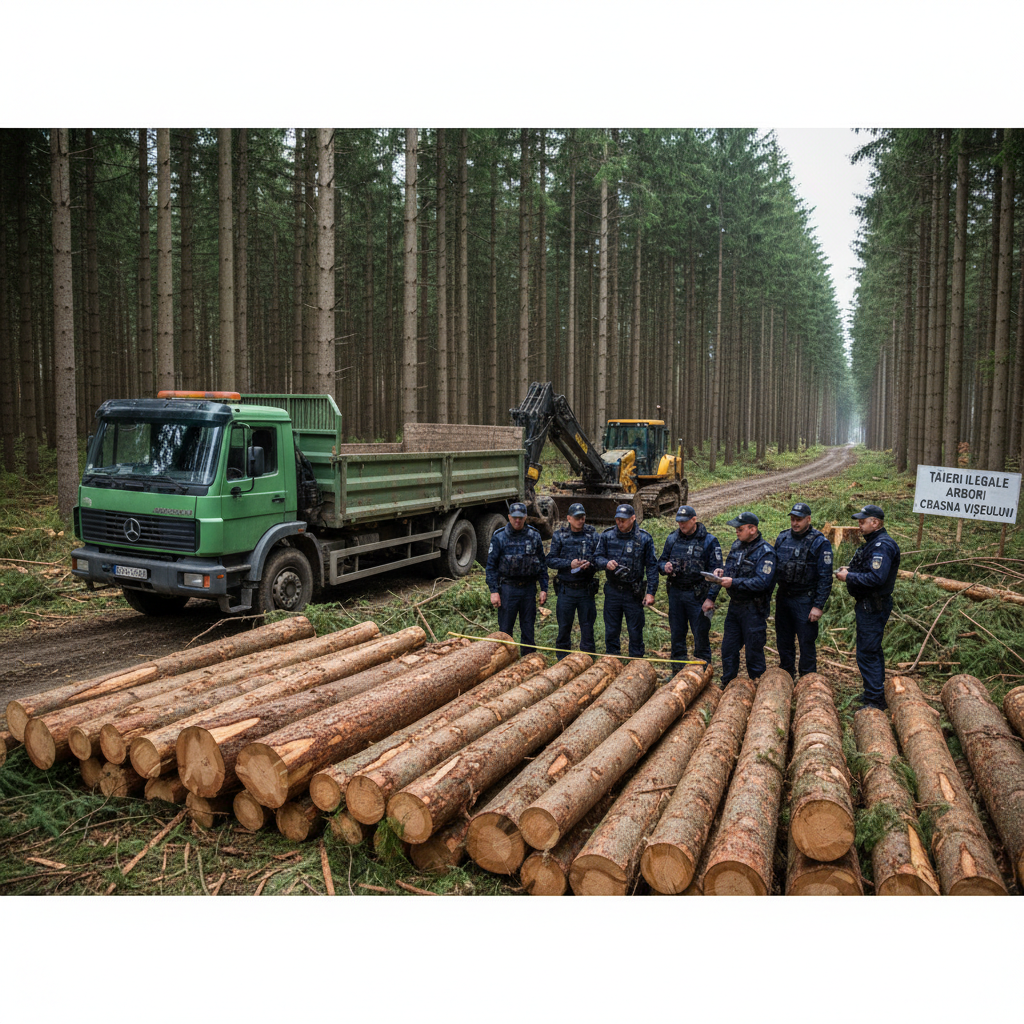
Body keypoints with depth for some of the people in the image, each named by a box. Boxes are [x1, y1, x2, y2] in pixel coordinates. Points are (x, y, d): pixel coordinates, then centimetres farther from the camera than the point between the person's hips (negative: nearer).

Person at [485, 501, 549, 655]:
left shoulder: (534, 536, 5)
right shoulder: (499, 537, -2)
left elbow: (542, 564, 10)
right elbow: (491, 566, -1)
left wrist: (544, 588, 5)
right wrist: (494, 591, -8)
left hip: (529, 588, 2)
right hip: (508, 588, -2)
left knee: (528, 628, 9)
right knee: (505, 628, 4)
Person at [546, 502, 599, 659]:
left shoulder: (593, 536, 5)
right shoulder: (559, 536, 2)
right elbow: (551, 560, 0)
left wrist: (590, 565, -15)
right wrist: (569, 563, -15)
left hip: (586, 589, 1)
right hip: (566, 590, 0)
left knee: (587, 626, 6)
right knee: (564, 626, 8)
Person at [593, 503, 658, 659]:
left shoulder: (644, 538, -1)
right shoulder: (607, 536, 4)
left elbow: (652, 566, -1)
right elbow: (597, 557, 7)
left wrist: (651, 592, -7)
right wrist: (606, 563, -17)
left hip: (634, 592, -2)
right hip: (612, 591, 2)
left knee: (635, 631, 4)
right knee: (611, 630, 10)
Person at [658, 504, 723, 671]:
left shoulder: (709, 541, -5)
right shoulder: (672, 539, 8)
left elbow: (715, 571, -6)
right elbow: (661, 561, 17)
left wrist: (711, 597, -14)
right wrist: (664, 567, -9)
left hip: (697, 595, -4)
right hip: (675, 593, 4)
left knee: (701, 634, 1)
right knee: (677, 634, 12)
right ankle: (677, 671, 23)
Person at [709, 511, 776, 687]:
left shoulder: (765, 552, -15)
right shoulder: (737, 546, 9)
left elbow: (761, 582, -24)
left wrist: (734, 582, -26)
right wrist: (722, 573, -1)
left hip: (753, 608, -7)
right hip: (734, 605, 7)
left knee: (754, 650, 4)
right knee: (728, 648, 13)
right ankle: (727, 685, 27)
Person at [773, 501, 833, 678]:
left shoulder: (819, 542, -10)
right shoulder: (782, 538, 7)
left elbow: (825, 577, -12)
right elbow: (773, 567, 15)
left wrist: (819, 606, -15)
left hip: (805, 601, -6)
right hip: (783, 597, 6)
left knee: (807, 643, 0)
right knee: (783, 641, 14)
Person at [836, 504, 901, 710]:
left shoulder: (882, 546, -20)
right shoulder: (873, 543, 14)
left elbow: (876, 578, -29)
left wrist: (849, 577, -20)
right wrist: (851, 570, 7)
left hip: (873, 607, -11)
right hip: (868, 605, 11)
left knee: (867, 653, -7)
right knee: (872, 651, 20)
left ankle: (875, 700, -2)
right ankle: (875, 693, 32)